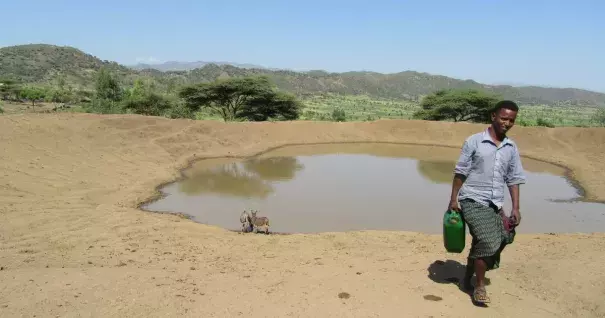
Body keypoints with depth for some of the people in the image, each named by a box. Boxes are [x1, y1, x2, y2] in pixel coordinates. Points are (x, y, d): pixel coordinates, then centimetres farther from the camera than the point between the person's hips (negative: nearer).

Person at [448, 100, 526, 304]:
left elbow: (514, 179, 9)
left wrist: (515, 208, 3)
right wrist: (453, 199, -6)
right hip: (472, 201, -5)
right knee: (488, 242, -15)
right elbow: (460, 173, -3)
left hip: (495, 204, 5)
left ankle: (468, 277, 32)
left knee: (480, 244, 10)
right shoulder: (474, 141, -5)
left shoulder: (512, 148, 8)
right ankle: (479, 287, 2)